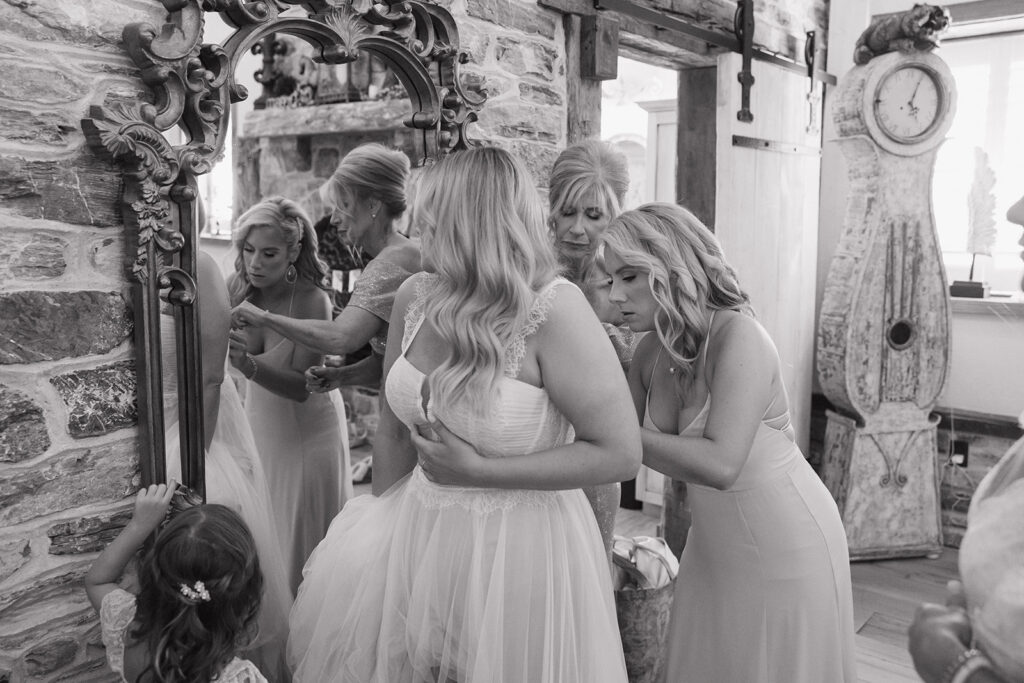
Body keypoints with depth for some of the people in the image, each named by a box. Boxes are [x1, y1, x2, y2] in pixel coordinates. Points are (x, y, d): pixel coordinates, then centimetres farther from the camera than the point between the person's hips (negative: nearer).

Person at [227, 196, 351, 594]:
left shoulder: (312, 300, -24)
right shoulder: (239, 289, -10)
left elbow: (302, 387, -24)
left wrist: (249, 365, -40)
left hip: (306, 429, -5)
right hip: (259, 422, 5)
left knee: (303, 530, 10)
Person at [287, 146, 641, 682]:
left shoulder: (554, 310, -20)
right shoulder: (416, 297, -3)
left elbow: (621, 455, -20)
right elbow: (394, 429, 7)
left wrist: (480, 469, -19)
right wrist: (382, 524, 9)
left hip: (519, 548, -5)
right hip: (417, 532, 6)